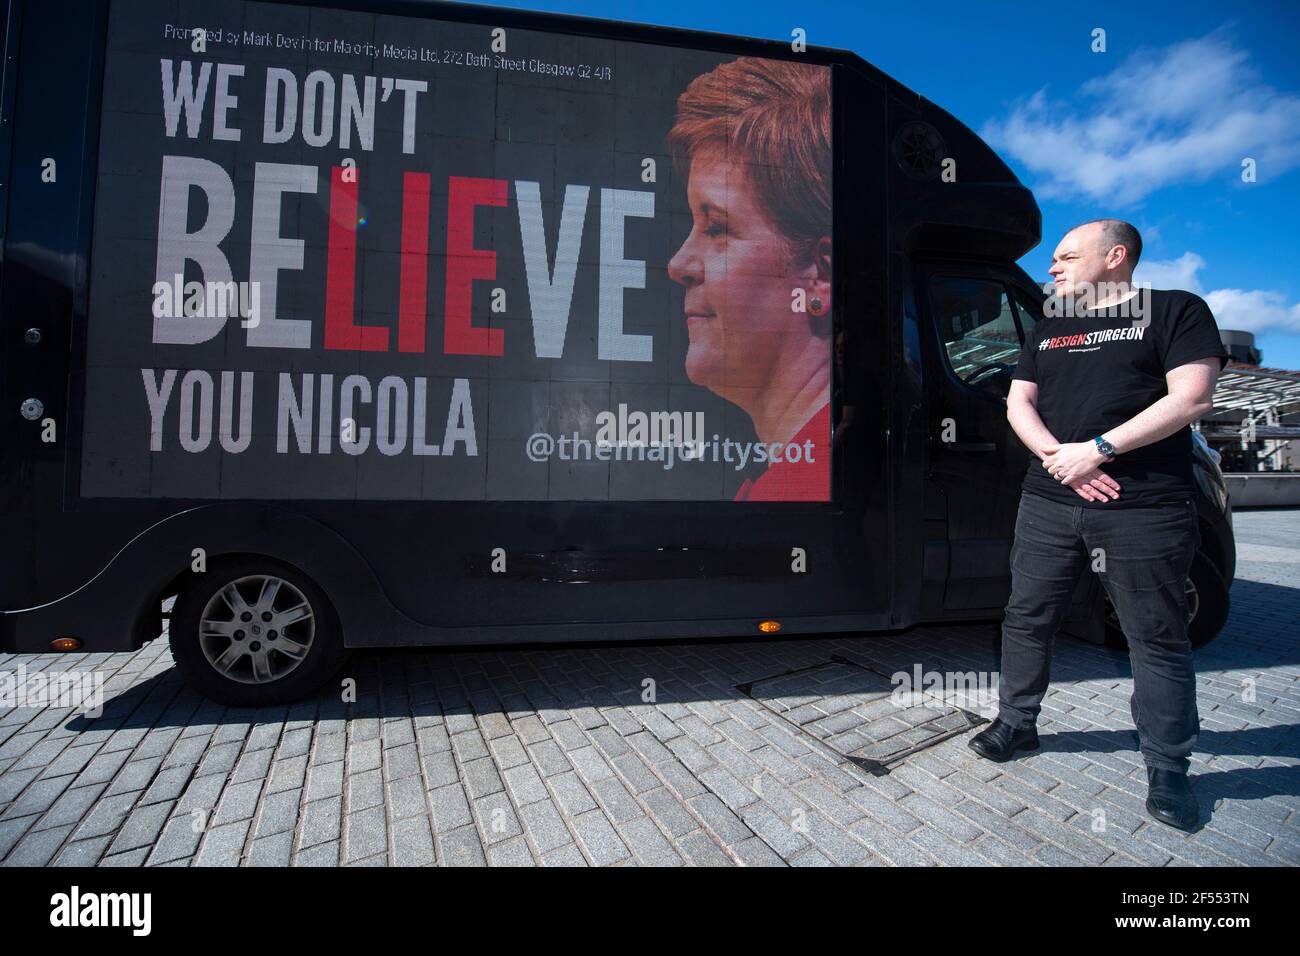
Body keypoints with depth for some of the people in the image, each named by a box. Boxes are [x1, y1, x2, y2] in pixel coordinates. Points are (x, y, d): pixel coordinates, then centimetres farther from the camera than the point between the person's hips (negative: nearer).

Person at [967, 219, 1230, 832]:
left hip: (1144, 508, -5)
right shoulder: (1047, 329, 18)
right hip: (1048, 502, 5)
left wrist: (1096, 449, -17)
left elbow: (1192, 398, -10)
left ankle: (1167, 769, 18)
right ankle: (1016, 723, 26)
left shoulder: (1176, 311, 2)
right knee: (1027, 620, 9)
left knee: (1157, 639, 3)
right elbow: (1019, 402, 10)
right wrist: (1058, 456, -9)